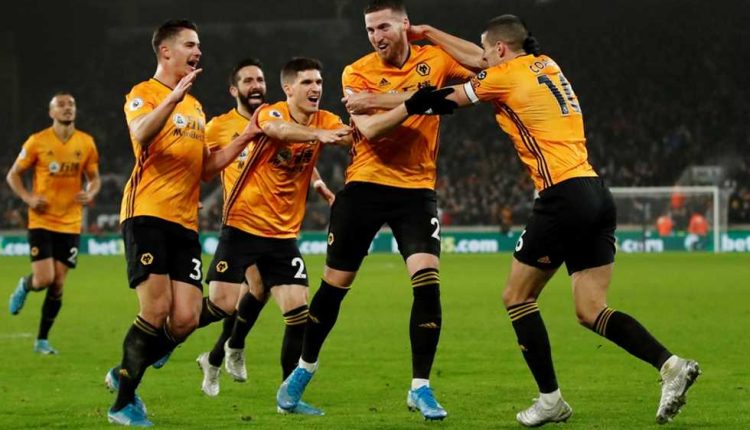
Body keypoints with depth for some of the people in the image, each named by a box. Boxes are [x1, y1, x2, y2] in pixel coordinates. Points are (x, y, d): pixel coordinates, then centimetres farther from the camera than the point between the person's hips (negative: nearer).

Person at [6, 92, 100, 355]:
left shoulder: (86, 143, 1)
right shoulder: (37, 142, -5)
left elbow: (94, 177, 12)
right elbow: (13, 175, 4)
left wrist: (90, 194, -10)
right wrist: (27, 198, -13)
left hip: (70, 223, 2)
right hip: (41, 221, -2)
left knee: (58, 284, 1)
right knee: (44, 279, -13)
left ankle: (42, 340, 14)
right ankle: (23, 287, 25)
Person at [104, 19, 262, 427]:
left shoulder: (195, 106, 23)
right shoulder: (143, 94, -1)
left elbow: (205, 167, 25)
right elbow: (142, 134, -23)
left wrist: (243, 139, 15)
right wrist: (175, 96, -35)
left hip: (185, 222, 7)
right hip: (147, 214, -7)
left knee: (186, 320, -4)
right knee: (156, 310, -15)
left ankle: (125, 375, 17)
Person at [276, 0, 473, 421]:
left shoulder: (435, 59, 2)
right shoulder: (358, 73, -4)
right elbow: (369, 129, -19)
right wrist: (411, 104, -31)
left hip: (417, 189, 0)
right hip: (366, 185, 0)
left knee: (428, 282, -16)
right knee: (333, 286, 8)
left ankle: (421, 387, -5)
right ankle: (305, 369, 30)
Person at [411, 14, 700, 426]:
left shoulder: (505, 76, -3)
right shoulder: (545, 66, 18)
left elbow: (446, 99, 9)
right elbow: (476, 59, 33)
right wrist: (430, 34, 38)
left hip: (563, 196, -8)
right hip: (597, 196, 8)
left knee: (517, 296, 7)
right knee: (590, 311, 5)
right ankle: (670, 365, -13)